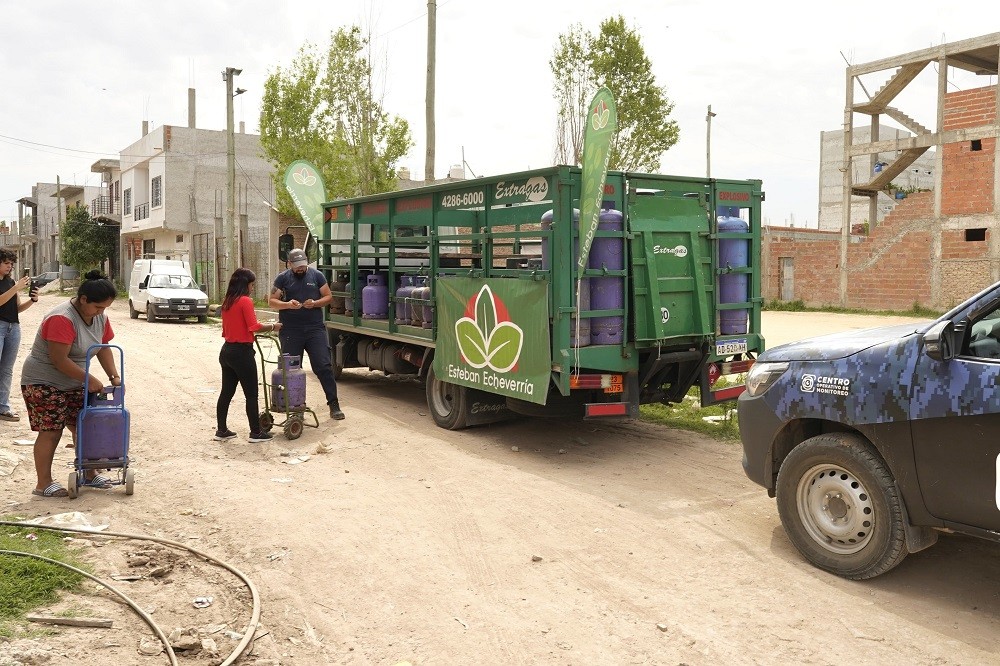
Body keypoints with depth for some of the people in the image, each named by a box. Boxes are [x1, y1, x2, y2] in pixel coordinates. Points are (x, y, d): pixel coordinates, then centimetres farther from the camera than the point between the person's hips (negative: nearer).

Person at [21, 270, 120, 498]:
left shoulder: (99, 317, -1)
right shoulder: (62, 319, -27)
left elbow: (104, 348, 8)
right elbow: (59, 360, -29)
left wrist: (114, 376, -4)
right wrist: (89, 380, -24)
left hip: (73, 383, 8)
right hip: (44, 382, -8)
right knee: (51, 431, -7)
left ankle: (89, 474, 19)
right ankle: (43, 484, 1)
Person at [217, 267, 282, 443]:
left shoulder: (227, 302, 11)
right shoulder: (245, 301, -14)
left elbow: (226, 328, 16)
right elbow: (254, 327, -21)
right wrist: (272, 327, -8)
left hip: (227, 351, 8)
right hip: (242, 352, -8)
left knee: (226, 392, 14)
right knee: (251, 394, 0)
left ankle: (221, 431, 20)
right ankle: (256, 433, 6)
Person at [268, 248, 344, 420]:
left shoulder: (316, 275, 6)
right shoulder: (282, 278, 5)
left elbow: (328, 296, 8)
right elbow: (272, 301, 3)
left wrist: (315, 303, -12)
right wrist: (288, 304, -16)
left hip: (315, 328, -1)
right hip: (290, 331, 1)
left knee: (324, 366, -5)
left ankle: (334, 405, -1)